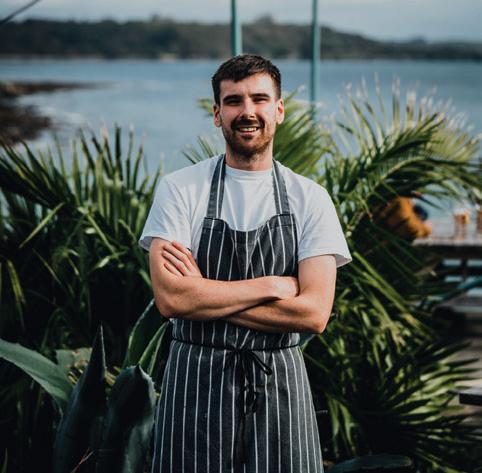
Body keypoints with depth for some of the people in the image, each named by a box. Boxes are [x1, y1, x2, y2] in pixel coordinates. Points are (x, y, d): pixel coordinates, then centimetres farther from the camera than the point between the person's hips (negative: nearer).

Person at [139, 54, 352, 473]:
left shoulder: (310, 199, 1)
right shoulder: (180, 188, -2)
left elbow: (314, 313, -10)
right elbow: (170, 298, -14)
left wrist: (202, 294, -13)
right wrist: (274, 285, -13)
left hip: (279, 387, 1)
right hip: (196, 381, -1)